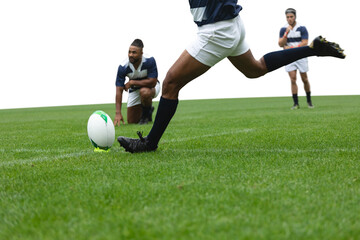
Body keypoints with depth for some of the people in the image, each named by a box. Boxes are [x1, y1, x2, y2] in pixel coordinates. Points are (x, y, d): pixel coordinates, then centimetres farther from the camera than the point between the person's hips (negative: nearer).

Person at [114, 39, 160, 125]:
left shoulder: (149, 61, -30)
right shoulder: (123, 67, -24)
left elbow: (152, 82, -31)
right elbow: (119, 90, -25)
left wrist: (132, 82, -28)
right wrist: (118, 113, -34)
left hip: (151, 87, -2)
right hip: (134, 89, 3)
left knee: (144, 92, -40)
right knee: (132, 122, -1)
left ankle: (147, 114, -9)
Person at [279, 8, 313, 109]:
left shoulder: (302, 28, -8)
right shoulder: (283, 29, 0)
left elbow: (305, 43, -14)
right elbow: (281, 44, -8)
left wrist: (290, 48, -19)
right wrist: (286, 33, -21)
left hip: (301, 56, -1)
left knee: (305, 79, 5)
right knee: (293, 79, -7)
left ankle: (309, 100, 24)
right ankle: (296, 103, -3)